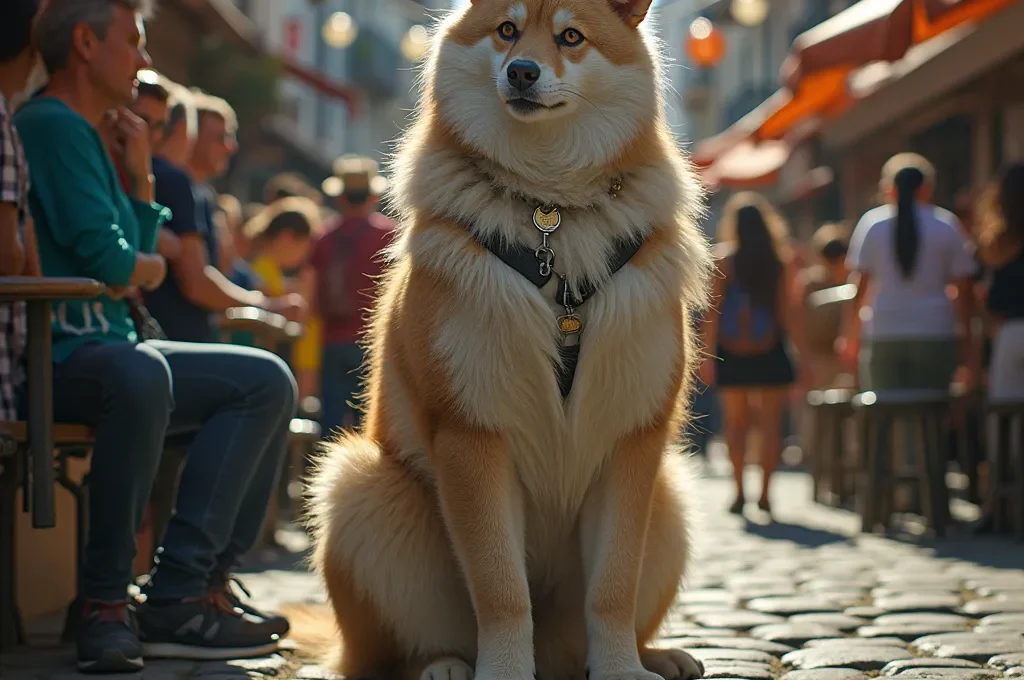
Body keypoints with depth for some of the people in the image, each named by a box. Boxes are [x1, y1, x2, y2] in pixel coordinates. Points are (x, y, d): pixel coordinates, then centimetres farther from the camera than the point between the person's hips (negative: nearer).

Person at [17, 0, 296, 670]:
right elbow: (106, 257, -18)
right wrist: (148, 267, 4)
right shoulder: (53, 126, -8)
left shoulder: (85, 135, 24)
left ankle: (186, 590, -10)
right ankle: (106, 602, -31)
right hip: (58, 358, -11)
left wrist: (140, 175, 16)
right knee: (139, 374, -42)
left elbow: (144, 264, 26)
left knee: (267, 380, 4)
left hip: (108, 350, 11)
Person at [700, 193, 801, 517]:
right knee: (771, 420, 5)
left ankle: (739, 491, 4)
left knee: (736, 421, 8)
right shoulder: (781, 261, 0)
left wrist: (708, 354, -3)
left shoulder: (723, 259, -3)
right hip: (770, 352, 0)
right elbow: (788, 311, -3)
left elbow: (713, 310, -5)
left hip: (732, 353, 0)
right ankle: (765, 492, -1)